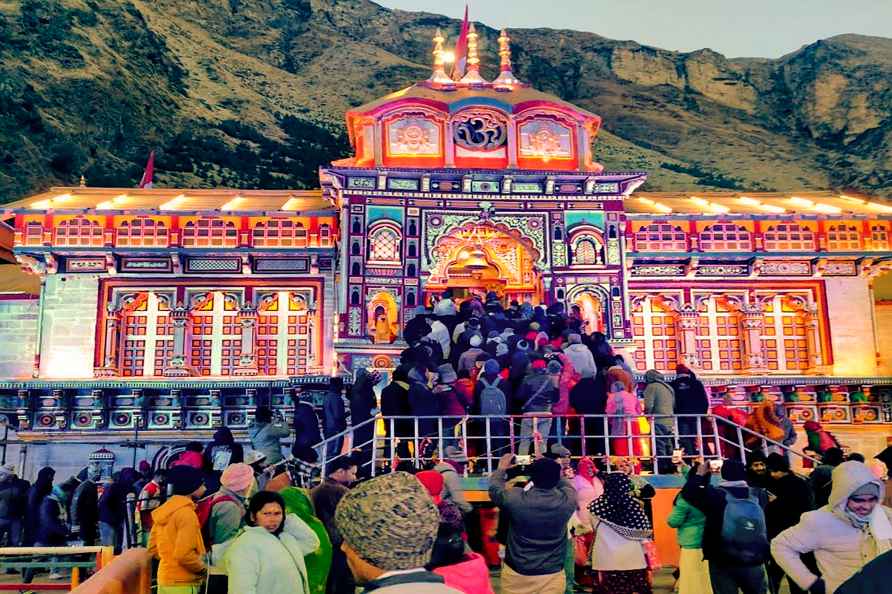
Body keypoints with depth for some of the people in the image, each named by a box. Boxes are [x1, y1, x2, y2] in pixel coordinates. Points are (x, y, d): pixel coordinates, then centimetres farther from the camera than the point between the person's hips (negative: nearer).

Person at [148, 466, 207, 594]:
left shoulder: (163, 510, 9)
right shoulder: (186, 512, -17)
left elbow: (153, 549, 14)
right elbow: (184, 554, -24)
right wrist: (203, 568, -9)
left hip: (165, 581, 9)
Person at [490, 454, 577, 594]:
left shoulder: (514, 498, -19)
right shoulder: (567, 500, -15)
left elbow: (494, 488, 3)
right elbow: (566, 484, 10)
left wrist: (501, 469, 19)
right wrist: (550, 470, 21)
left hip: (517, 574, 0)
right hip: (552, 575, 1)